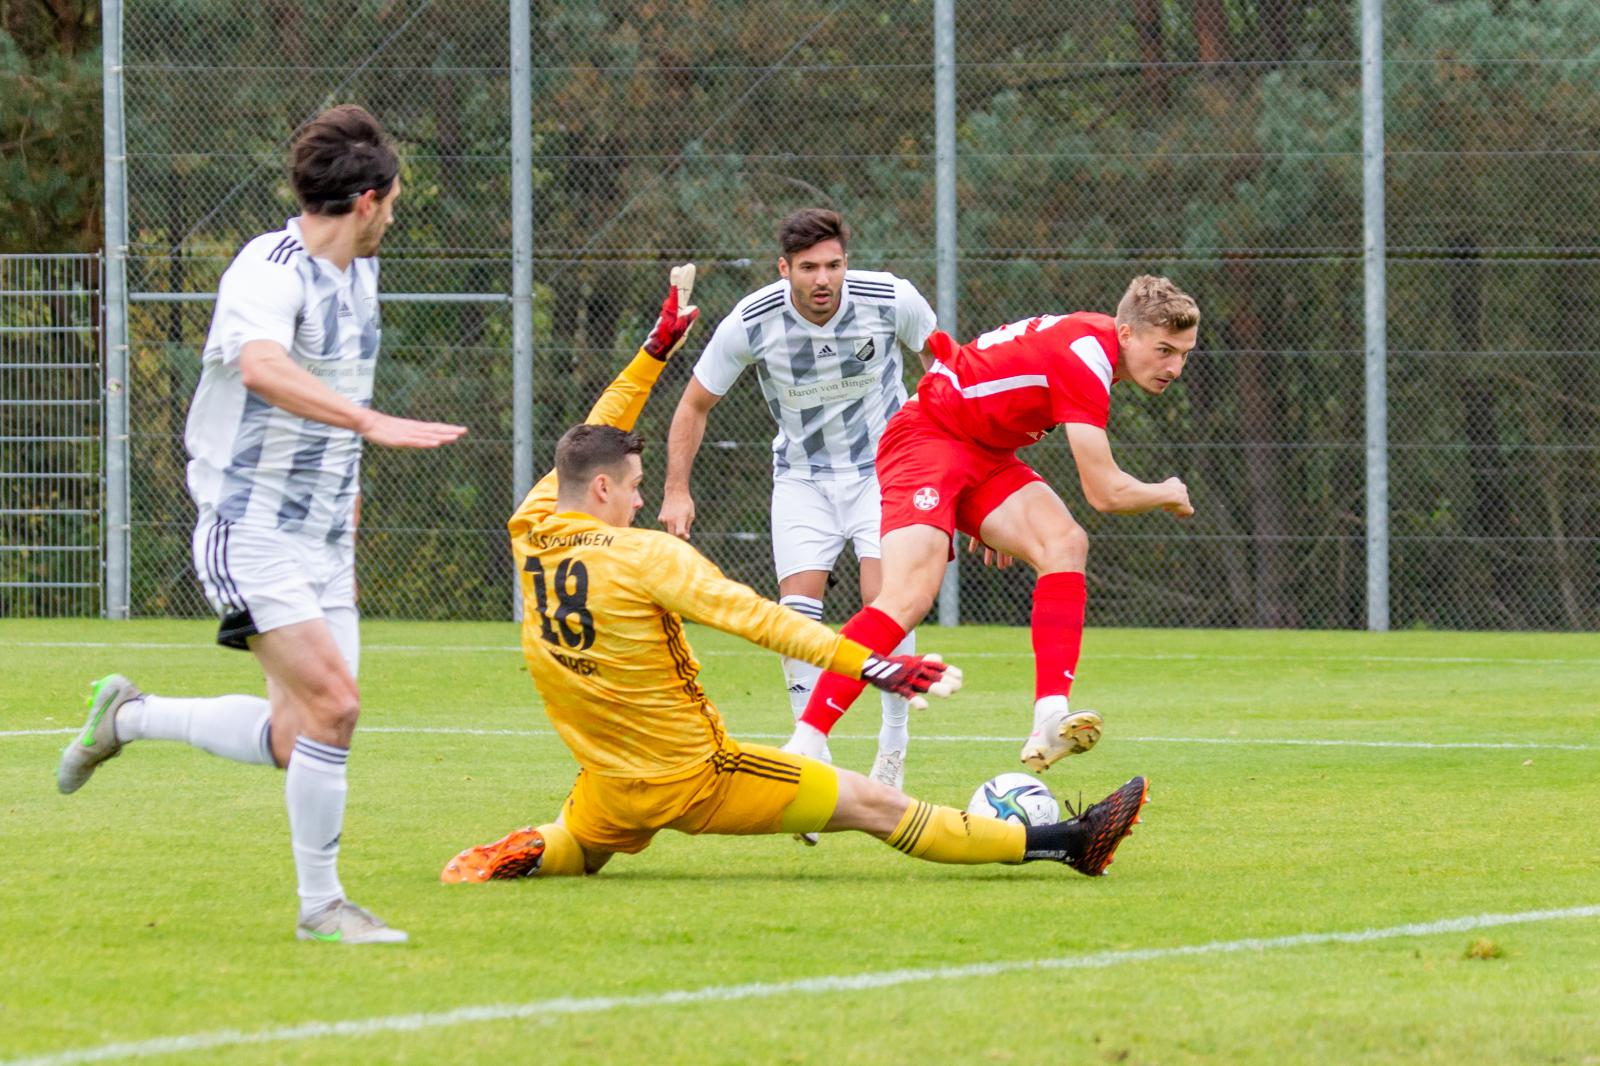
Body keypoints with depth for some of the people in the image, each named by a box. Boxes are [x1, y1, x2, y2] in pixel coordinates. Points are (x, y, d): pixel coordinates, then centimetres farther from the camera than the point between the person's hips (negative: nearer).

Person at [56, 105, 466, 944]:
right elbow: (261, 366, -40)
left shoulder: (359, 272, 11)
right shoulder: (271, 271, -18)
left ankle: (130, 717, 26)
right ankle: (320, 906, -5)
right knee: (333, 705, -18)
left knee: (295, 737, 4)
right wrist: (371, 423, -50)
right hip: (250, 531, -9)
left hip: (321, 540, 9)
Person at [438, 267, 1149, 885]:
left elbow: (593, 444, 16)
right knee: (872, 802, -4)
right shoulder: (644, 556, -19)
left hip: (609, 790, 6)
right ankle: (1062, 843, -3)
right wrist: (865, 664, -25)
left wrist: (654, 351, 23)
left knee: (571, 849, 40)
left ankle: (520, 855, 6)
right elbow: (754, 617, -23)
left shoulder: (530, 531, 0)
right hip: (694, 778, -6)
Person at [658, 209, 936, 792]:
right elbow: (695, 405, -5)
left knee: (885, 601, -16)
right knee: (798, 608, -11)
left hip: (883, 468, -1)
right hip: (801, 476, 1)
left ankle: (894, 742, 0)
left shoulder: (892, 300, -19)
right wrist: (677, 491, -10)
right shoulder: (751, 322, -20)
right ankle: (811, 748, 1)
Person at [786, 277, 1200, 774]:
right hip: (926, 438, -9)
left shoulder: (1097, 337, 5)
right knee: (909, 597, -26)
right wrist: (1168, 495, -2)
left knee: (1064, 544, -17)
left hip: (985, 453, 9)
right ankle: (804, 744, -24)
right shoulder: (1086, 360, -25)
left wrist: (999, 523, 25)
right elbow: (1105, 493, -24)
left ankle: (1049, 723, -27)